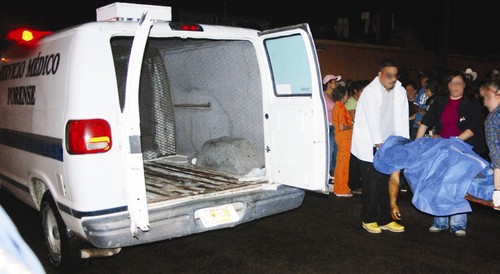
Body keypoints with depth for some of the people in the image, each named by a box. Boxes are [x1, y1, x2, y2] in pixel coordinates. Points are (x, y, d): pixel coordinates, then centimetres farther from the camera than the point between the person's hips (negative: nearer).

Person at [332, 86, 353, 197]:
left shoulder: (336, 107, 11)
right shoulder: (341, 109, -18)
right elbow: (342, 127, -23)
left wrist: (350, 124, 12)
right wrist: (351, 126, -8)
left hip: (340, 137, 10)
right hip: (344, 138, -10)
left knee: (340, 163, 15)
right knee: (343, 164, -3)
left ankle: (338, 188, 24)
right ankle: (342, 190, 4)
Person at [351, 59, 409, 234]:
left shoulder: (400, 91, 4)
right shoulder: (370, 92, -13)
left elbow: (402, 119, 2)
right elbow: (373, 120, -18)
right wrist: (379, 145, -21)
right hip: (369, 146, -5)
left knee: (387, 183, 8)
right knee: (372, 184, -3)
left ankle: (385, 220, 18)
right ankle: (368, 220, 12)